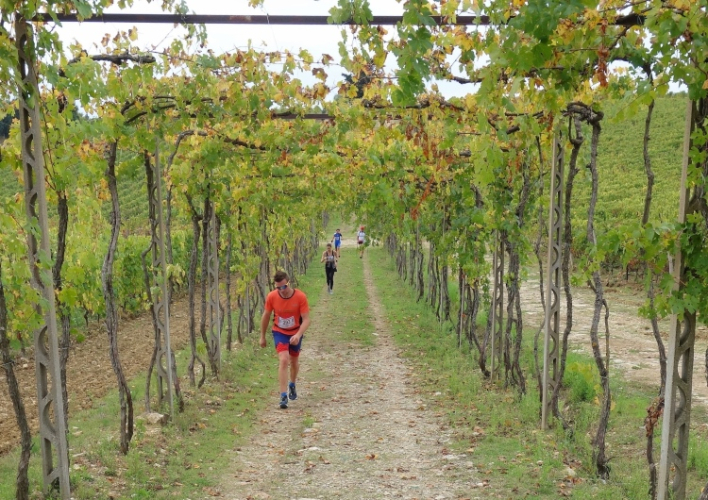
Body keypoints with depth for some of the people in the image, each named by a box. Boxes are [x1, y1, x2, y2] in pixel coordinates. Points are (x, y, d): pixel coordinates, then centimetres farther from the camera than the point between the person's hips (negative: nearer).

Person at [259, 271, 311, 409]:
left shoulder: (300, 297, -23)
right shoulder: (271, 297, -18)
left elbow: (306, 319, -21)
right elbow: (266, 316, -2)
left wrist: (298, 335, -36)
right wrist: (262, 337, 5)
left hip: (295, 333, 1)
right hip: (279, 332, -1)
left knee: (294, 362, 19)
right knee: (283, 360, -20)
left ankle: (292, 385, 48)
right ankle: (283, 396, -16)